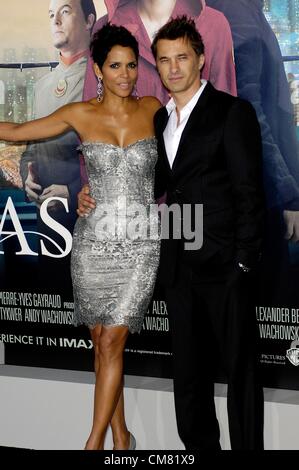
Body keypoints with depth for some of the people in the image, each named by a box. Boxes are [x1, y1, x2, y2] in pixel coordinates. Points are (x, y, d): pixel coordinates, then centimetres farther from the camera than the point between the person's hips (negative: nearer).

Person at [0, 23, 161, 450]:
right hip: (93, 243, 1)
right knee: (103, 344, 7)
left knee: (110, 344, -5)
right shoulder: (80, 115, 0)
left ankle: (95, 442, 4)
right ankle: (121, 436, 21)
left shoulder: (153, 109, 2)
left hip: (140, 245, -1)